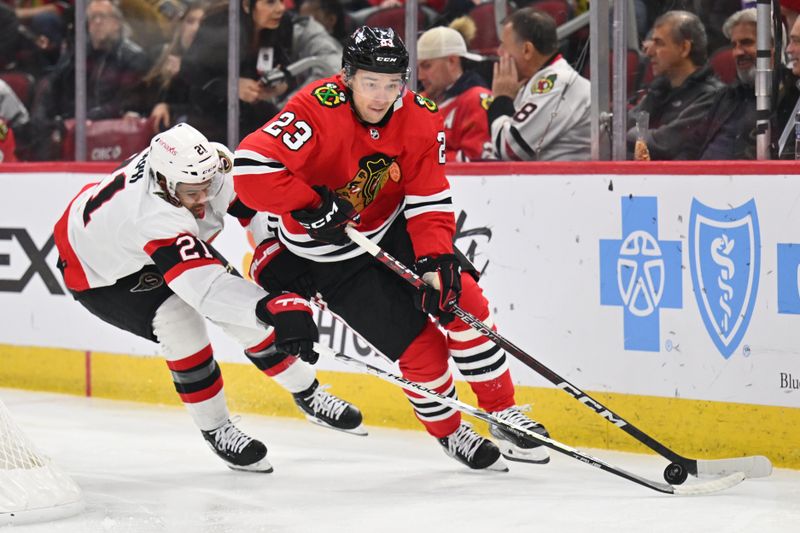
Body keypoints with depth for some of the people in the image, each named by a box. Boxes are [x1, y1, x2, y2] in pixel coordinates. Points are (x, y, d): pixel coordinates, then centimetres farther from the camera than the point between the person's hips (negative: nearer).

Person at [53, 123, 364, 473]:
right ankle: (216, 430, -4)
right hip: (99, 273, -7)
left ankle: (308, 395, 16)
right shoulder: (155, 217, -47)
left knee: (246, 312, -3)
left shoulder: (211, 162, -28)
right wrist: (275, 307, -66)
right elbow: (207, 287, -55)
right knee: (179, 323, -26)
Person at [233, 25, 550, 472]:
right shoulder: (318, 110, -30)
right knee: (418, 344, -9)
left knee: (461, 302, -9)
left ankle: (505, 414, 10)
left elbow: (430, 201, -10)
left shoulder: (420, 119, -13)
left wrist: (437, 259, -25)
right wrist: (313, 205, -38)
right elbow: (252, 167, -38)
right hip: (326, 254, -5)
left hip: (391, 231, 5)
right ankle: (449, 432, 18)